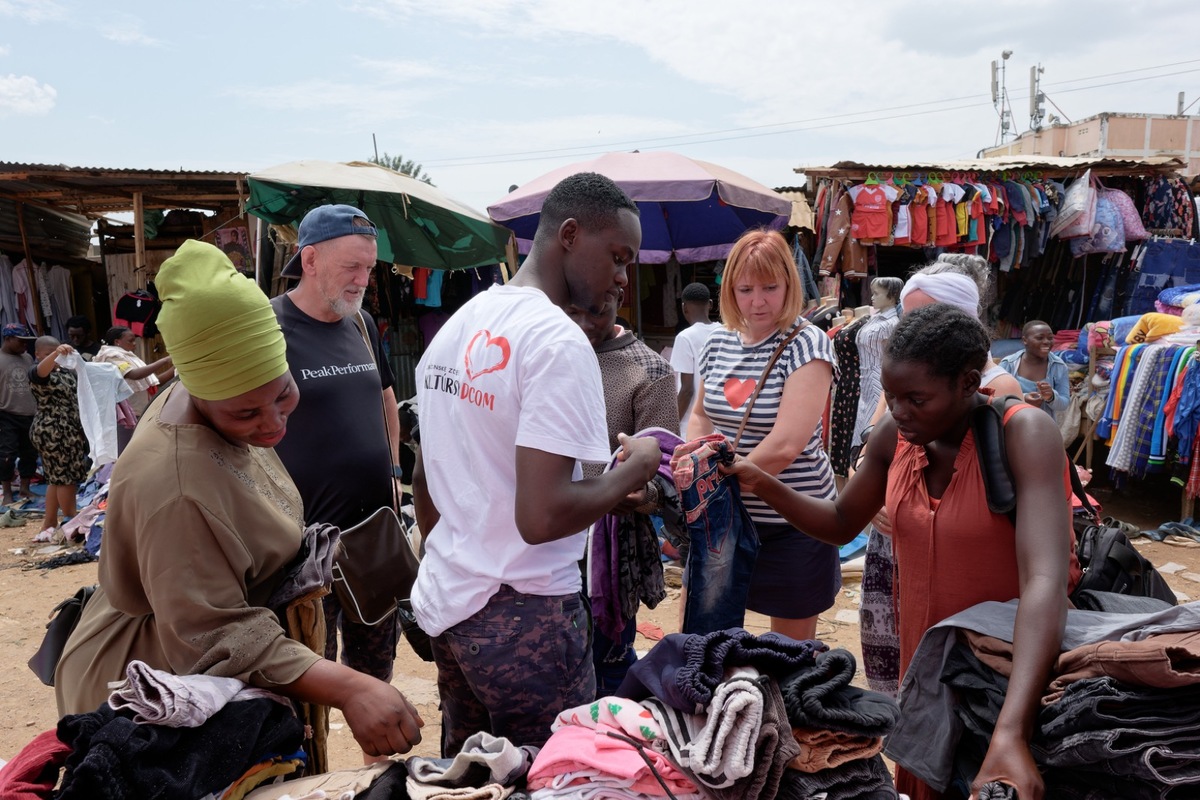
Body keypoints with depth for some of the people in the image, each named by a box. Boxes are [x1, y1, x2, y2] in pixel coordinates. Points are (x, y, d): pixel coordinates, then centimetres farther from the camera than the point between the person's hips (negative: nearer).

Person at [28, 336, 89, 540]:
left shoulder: (67, 371, 16)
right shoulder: (36, 372, -9)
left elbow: (77, 395, 27)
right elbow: (43, 369, -33)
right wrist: (55, 354, -52)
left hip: (70, 431, 8)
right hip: (52, 432, -8)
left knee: (57, 478, 13)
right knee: (66, 477, -5)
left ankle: (49, 524, 21)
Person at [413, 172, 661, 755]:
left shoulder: (456, 327, 7)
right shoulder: (559, 341, -19)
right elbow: (541, 517, -26)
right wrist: (634, 470, -11)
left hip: (444, 599, 8)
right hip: (524, 615, -8)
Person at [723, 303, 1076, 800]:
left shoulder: (1023, 436, -24)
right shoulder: (896, 435, -7)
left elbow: (1046, 581, -36)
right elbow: (841, 524, 8)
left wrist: (1011, 732, -47)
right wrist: (762, 484, -10)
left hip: (1019, 669, -5)